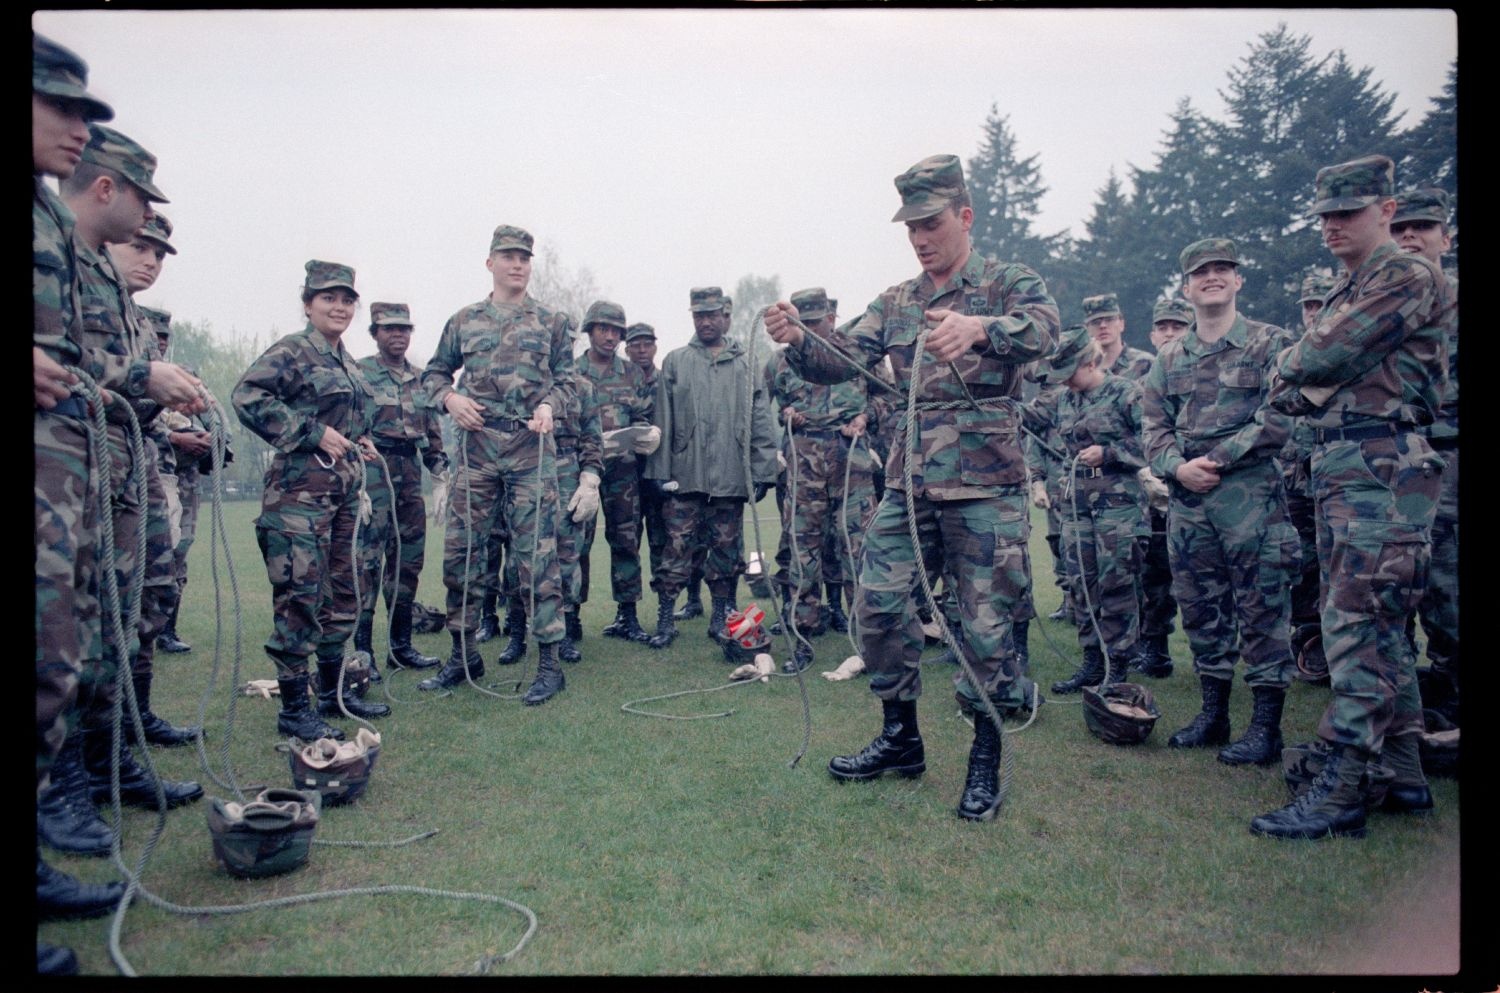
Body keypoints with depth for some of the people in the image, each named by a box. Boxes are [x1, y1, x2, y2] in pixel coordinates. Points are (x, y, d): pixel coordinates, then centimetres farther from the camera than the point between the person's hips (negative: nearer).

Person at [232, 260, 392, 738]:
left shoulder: (349, 364, 18)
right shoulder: (292, 350, -7)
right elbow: (247, 396, -20)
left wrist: (358, 444, 12)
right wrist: (313, 434, -20)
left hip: (345, 489, 9)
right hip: (301, 487, -9)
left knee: (342, 591, 13)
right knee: (300, 595, -6)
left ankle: (333, 692, 26)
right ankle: (293, 708, 2)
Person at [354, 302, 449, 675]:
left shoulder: (421, 379, 16)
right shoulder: (359, 374, -1)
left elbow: (432, 433, 20)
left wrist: (441, 475, 13)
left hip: (410, 474, 6)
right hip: (373, 472, -6)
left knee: (409, 560, 9)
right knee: (368, 560, -7)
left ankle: (401, 645, 19)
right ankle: (361, 650, -2)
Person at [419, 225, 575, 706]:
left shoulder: (552, 322, 9)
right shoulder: (464, 321, 13)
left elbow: (565, 379, 9)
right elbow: (434, 372, 18)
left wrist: (548, 404, -12)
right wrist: (450, 397, -2)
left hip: (531, 449, -3)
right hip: (476, 447, 3)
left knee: (536, 554, -3)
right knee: (459, 551, 6)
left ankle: (548, 663, 4)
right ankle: (463, 655, 22)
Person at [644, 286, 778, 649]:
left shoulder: (746, 364, 10)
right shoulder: (675, 362, 8)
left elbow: (761, 424, 7)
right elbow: (662, 421, 4)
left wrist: (763, 472, 1)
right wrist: (660, 471, -2)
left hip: (731, 477, 1)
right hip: (685, 475, -1)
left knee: (726, 551, 8)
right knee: (677, 548, 0)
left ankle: (721, 618, 20)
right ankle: (665, 619, 9)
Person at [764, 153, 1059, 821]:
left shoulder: (1009, 284, -1)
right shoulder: (895, 303, 14)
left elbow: (1040, 329, -24)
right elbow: (840, 360, 3)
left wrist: (980, 328, -46)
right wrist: (796, 340, -19)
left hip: (985, 488, -5)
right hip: (908, 485, 5)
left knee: (985, 623, 0)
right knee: (878, 608, 5)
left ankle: (986, 760, 18)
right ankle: (901, 740, 23)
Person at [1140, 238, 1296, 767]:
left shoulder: (1269, 344, 1)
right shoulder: (1168, 359, 15)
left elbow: (1280, 419, -8)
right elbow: (1153, 426, 10)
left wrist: (1217, 458, -13)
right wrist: (1178, 466, -8)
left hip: (1251, 493, -5)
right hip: (1187, 499, 5)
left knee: (1260, 608, -2)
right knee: (1200, 607, 10)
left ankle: (1266, 725, 6)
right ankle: (1213, 713, 22)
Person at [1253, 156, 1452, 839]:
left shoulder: (1407, 276, -7)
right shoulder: (1346, 293, 23)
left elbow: (1324, 358, -17)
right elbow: (1291, 393, 19)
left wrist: (1287, 365, 4)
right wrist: (1293, 386, -3)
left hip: (1379, 468, -10)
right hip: (1337, 468, 10)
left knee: (1356, 625, -12)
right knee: (1378, 626, 13)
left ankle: (1339, 793, -9)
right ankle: (1406, 777, 23)